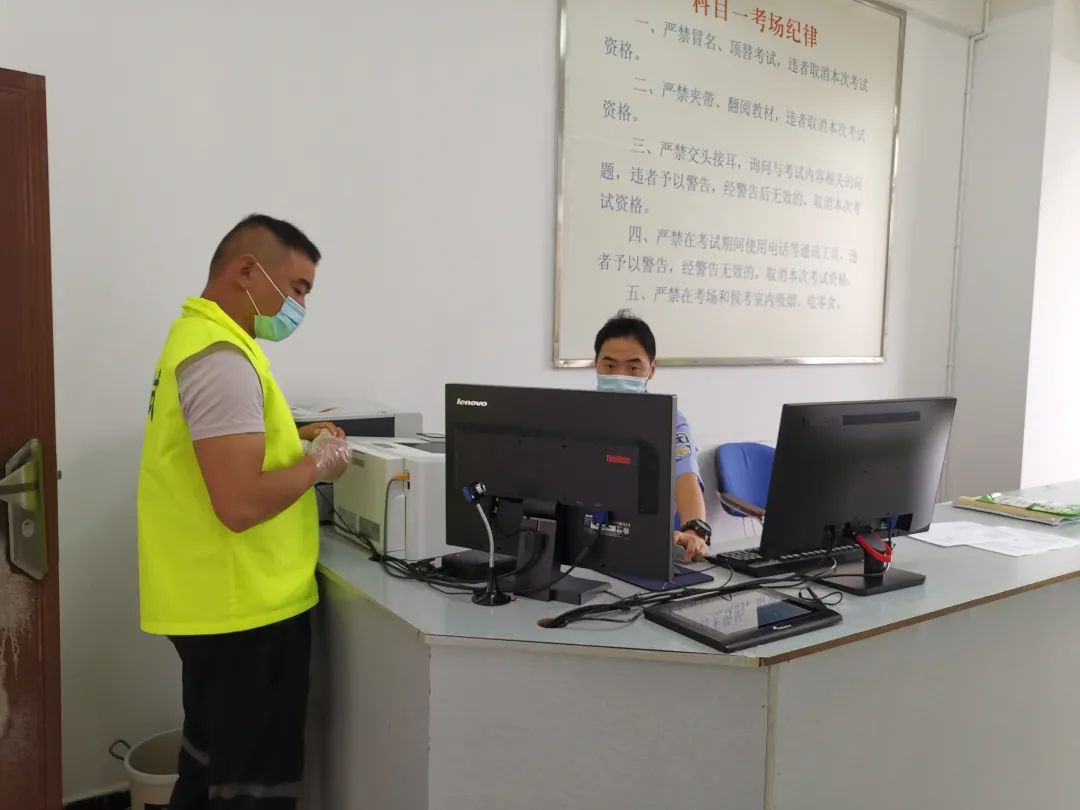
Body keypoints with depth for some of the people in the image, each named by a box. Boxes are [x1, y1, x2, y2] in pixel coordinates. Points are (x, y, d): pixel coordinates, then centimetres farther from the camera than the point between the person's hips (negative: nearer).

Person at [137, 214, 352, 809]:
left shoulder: (197, 336, 12)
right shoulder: (222, 358, -22)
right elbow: (241, 505, -29)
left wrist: (292, 439, 9)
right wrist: (318, 463, -14)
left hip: (213, 601, 10)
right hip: (244, 608, -10)